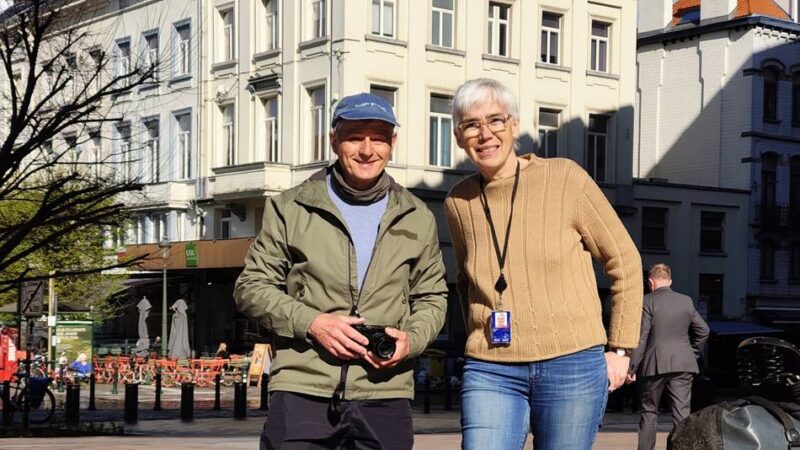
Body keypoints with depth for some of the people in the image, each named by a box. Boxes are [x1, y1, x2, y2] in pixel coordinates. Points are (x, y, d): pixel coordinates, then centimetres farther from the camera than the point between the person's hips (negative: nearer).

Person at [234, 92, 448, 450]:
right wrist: (310, 322, -10)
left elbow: (431, 297, 19)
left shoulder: (417, 219, 13)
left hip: (384, 395, 2)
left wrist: (411, 339, -3)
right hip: (301, 390, -2)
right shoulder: (291, 209, 6)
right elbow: (251, 287, 6)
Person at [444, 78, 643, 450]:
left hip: (573, 365, -2)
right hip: (490, 373, 2)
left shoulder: (565, 179, -4)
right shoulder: (458, 202, 6)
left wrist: (620, 350, 1)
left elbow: (625, 262, 3)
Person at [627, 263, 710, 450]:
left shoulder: (648, 301, -6)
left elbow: (641, 337, -10)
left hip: (655, 364, -3)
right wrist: (693, 354, 22)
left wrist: (632, 368, -7)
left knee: (649, 413, 10)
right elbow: (703, 330, 12)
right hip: (683, 364, 3)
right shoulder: (686, 301, 8)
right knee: (682, 413, 1)